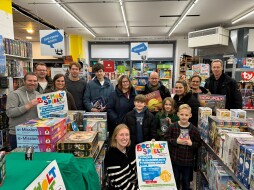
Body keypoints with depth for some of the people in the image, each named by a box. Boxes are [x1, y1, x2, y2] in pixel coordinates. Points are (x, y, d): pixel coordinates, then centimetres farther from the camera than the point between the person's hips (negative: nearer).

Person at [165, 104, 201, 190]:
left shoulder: (194, 129, -10)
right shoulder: (172, 126, -10)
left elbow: (198, 144, -3)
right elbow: (167, 139, -5)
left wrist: (191, 143, -21)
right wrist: (176, 141, -19)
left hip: (188, 160, 0)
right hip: (175, 159, 0)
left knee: (186, 181, 18)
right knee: (175, 179, 19)